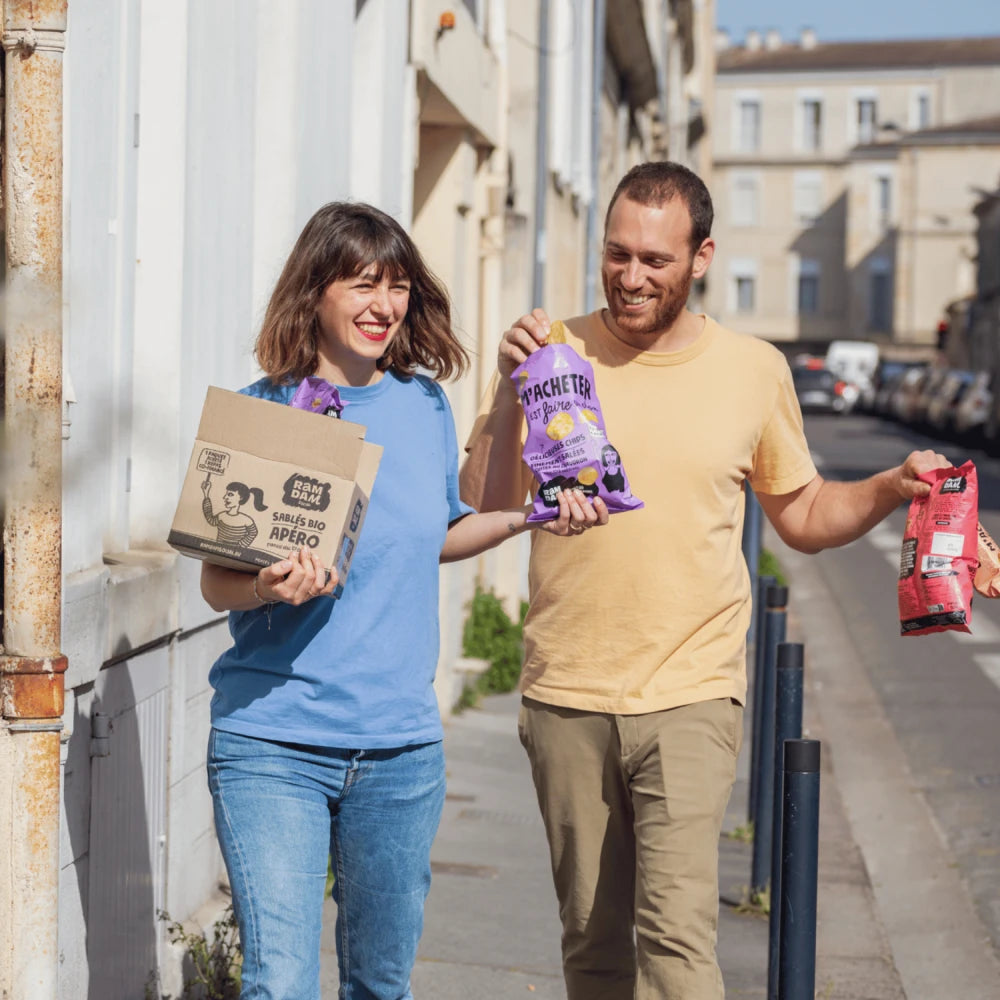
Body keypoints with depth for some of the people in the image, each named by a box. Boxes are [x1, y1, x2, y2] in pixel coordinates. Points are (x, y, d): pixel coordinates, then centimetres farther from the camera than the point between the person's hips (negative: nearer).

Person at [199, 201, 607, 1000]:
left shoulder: (426, 407, 7)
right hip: (274, 742, -4)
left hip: (401, 746, 4)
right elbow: (217, 582, -5)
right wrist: (269, 586, -26)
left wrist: (529, 518, 9)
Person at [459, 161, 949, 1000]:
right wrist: (511, 390, -18)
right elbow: (482, 504, -5)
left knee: (678, 929, -16)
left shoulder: (754, 370, 4)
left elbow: (804, 515, 15)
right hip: (566, 696, 1)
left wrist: (892, 487, -3)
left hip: (690, 695, -1)